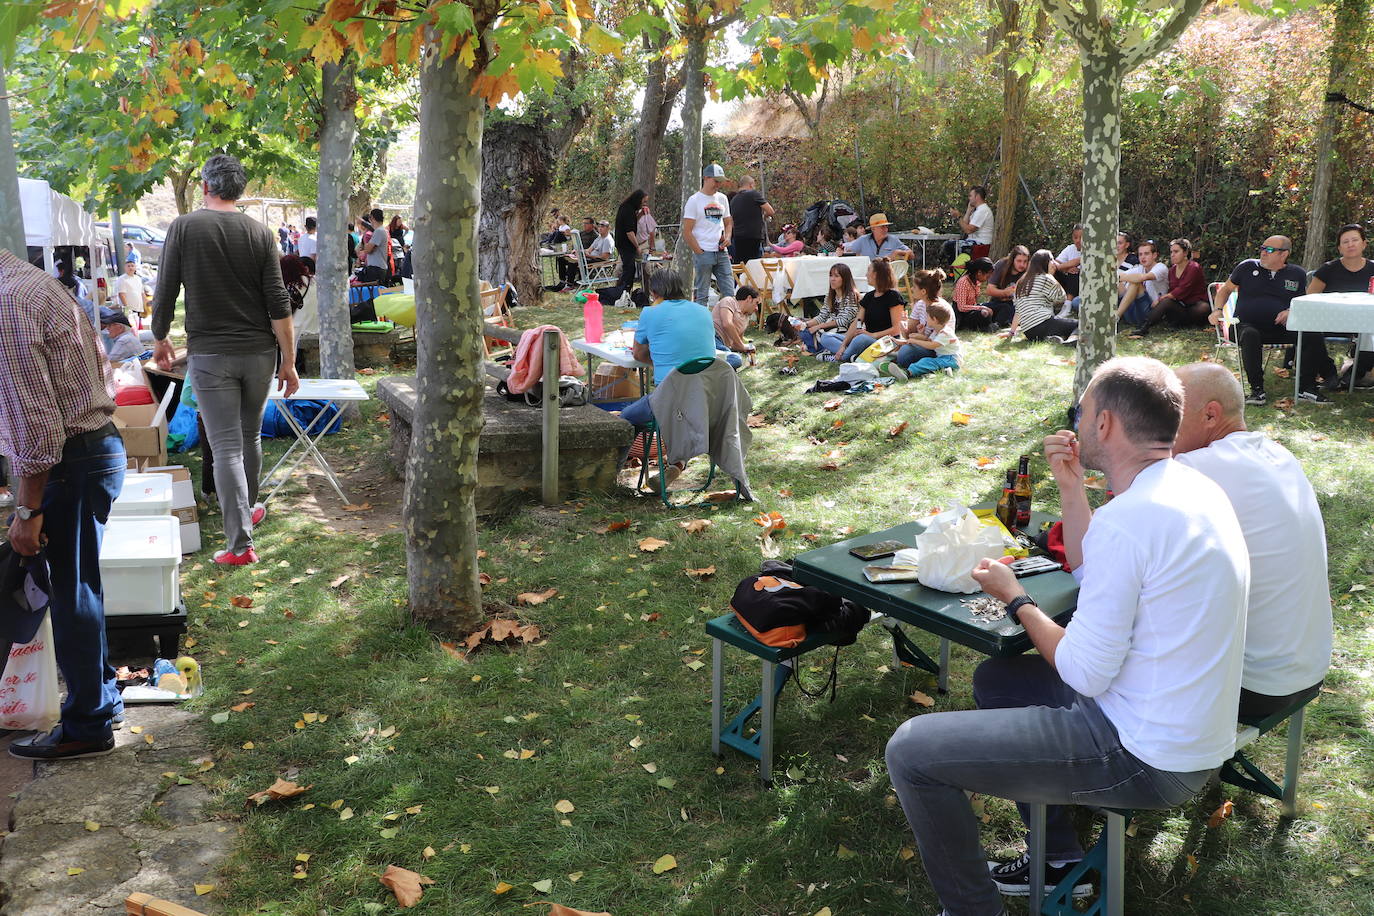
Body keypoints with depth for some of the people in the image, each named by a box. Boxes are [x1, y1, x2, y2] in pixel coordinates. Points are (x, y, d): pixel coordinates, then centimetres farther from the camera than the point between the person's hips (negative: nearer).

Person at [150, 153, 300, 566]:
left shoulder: (184, 227, -6)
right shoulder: (258, 233, -1)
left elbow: (165, 294, -4)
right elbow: (279, 304, -4)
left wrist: (160, 339, 14)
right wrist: (289, 361, 1)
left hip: (209, 354, -3)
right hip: (258, 353, 3)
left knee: (226, 447, -3)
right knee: (250, 436, 21)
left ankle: (240, 543, -6)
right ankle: (248, 509, 40)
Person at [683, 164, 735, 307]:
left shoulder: (722, 198, 15)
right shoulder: (694, 200, -3)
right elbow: (687, 232, -6)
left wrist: (727, 237, 2)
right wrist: (699, 252, -10)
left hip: (721, 252, 6)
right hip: (704, 253, -5)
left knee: (729, 293, 2)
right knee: (702, 295, -1)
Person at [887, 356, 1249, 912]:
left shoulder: (1126, 519, -26)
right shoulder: (1192, 487, 4)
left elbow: (1085, 673, -20)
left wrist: (1014, 600, -6)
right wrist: (1071, 486, 9)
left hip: (1146, 759, -10)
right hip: (1194, 730, 10)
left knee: (911, 752, -12)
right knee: (994, 678, 28)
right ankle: (1057, 863, 31)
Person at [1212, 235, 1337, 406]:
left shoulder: (1298, 274, 11)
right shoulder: (1247, 267, 8)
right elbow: (1226, 289, 16)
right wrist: (1217, 310, -1)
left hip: (1281, 327, 2)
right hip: (1247, 325, -2)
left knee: (1314, 336, -23)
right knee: (1250, 335, -39)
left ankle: (1306, 389, -12)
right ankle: (1257, 390, -30)